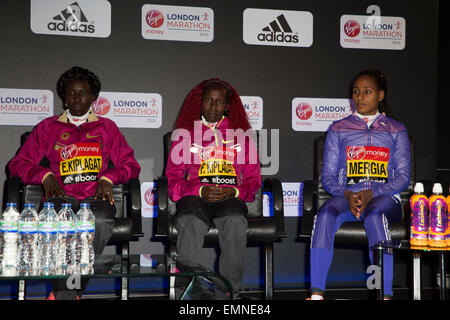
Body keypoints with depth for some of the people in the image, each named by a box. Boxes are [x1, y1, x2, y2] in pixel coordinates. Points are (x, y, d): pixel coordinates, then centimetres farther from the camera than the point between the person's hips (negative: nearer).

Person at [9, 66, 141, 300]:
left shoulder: (106, 127, 22)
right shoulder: (48, 127, 22)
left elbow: (131, 165, 19)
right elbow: (18, 164, 19)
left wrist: (108, 177, -1)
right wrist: (45, 175, 0)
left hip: (96, 197, 0)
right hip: (61, 196, 0)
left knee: (100, 222, -38)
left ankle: (60, 294, -31)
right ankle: (70, 295, -34)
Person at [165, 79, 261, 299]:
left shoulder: (240, 134, 21)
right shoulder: (186, 134, 19)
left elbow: (254, 179, 16)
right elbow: (173, 179, 10)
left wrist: (234, 191, -7)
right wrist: (201, 190, -9)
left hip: (230, 198, 0)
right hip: (195, 197, 0)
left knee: (235, 221, -36)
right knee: (190, 222, -36)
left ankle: (230, 292, -30)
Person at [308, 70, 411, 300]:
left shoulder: (395, 130, 14)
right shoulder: (338, 129, 16)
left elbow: (403, 177, 5)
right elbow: (328, 175, 10)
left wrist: (371, 193, -12)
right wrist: (347, 195, -12)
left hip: (384, 197, -1)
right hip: (347, 195, 1)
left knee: (374, 215, -38)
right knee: (325, 215, -34)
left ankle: (386, 295, -41)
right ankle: (316, 293, -39)